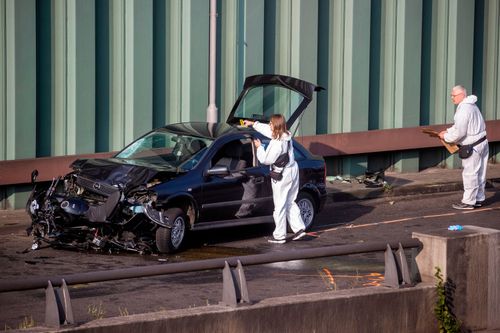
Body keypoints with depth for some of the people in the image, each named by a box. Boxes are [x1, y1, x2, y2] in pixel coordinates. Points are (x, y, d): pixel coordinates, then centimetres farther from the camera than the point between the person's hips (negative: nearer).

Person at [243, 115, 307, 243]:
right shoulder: (286, 136, 3)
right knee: (290, 202, 19)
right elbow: (267, 129, 20)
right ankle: (299, 228, 15)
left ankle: (279, 236, 6)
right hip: (293, 171, 9)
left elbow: (266, 160, -16)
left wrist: (259, 147, -2)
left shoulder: (277, 143, -24)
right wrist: (253, 124, 29)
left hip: (282, 176, -9)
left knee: (280, 206, 0)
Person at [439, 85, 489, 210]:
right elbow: (459, 126, 21)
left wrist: (446, 137, -8)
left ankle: (468, 202, 3)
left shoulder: (464, 109, -22)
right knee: (480, 173, 15)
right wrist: (448, 131, 11)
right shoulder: (471, 105, 11)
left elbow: (459, 132, -23)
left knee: (470, 174, -2)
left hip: (473, 146, -10)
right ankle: (478, 199, 24)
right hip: (482, 142, 10)